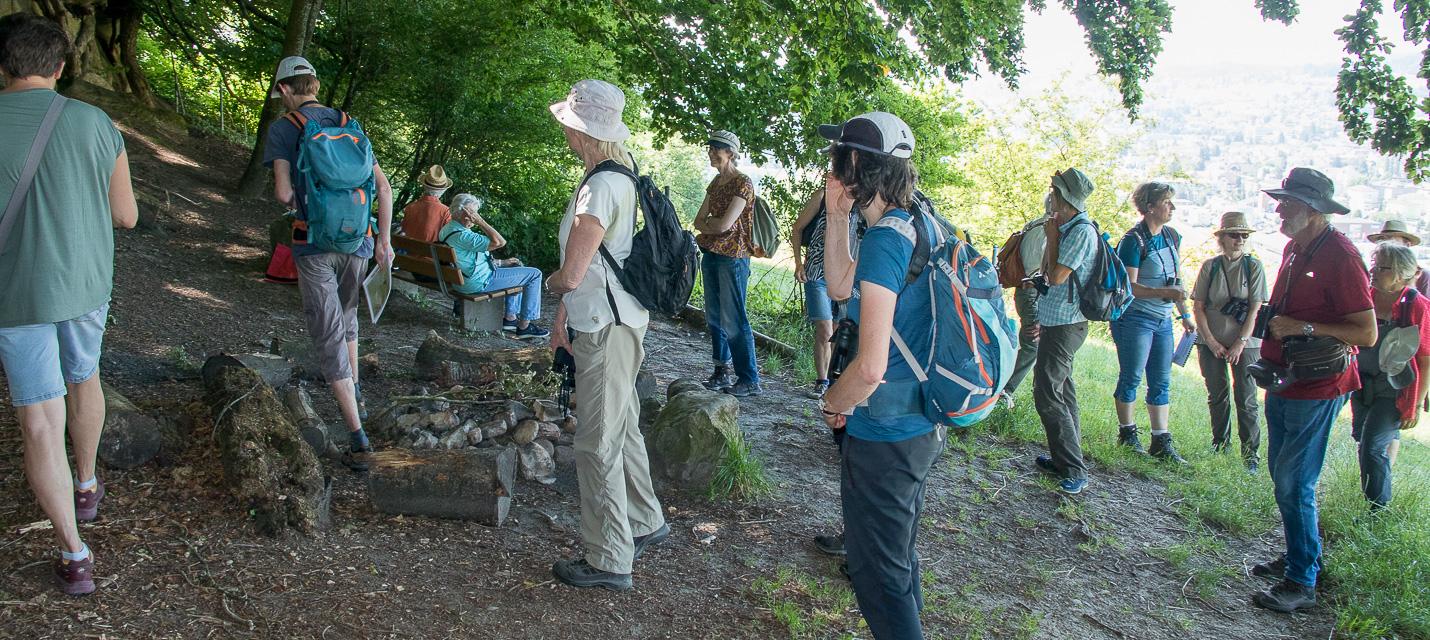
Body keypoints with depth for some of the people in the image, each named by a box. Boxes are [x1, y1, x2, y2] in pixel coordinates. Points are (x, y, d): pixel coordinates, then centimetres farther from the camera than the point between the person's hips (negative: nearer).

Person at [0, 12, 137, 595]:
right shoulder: (97, 126, -7)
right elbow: (125, 217, 0)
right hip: (85, 284, 2)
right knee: (82, 376, 29)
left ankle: (73, 555, 4)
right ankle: (85, 486, 46)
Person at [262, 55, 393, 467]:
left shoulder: (283, 128, -4)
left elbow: (283, 192, -15)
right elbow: (383, 187, 6)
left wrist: (288, 202, 9)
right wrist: (384, 239, 12)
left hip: (314, 244, -4)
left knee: (329, 336, -1)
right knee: (346, 316, 29)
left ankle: (358, 437, -6)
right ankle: (355, 395, 42)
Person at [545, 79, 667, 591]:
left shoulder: (601, 187, -22)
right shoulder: (619, 176, 10)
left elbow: (571, 275, -24)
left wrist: (551, 281, -1)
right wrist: (564, 315, 19)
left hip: (607, 329, -10)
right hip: (608, 322, 10)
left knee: (598, 443, -1)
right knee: (622, 430, 21)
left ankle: (609, 561, 10)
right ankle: (645, 523, 37)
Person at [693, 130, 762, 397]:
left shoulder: (743, 183, -11)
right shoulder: (716, 182, 14)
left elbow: (724, 224, -18)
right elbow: (699, 221, 11)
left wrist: (707, 224, 0)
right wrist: (713, 226, -7)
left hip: (733, 257, -8)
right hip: (711, 254, 8)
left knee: (733, 320, -8)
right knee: (714, 317, 11)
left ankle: (749, 380, -2)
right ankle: (721, 373, 20)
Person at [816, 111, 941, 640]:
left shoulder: (884, 239, -25)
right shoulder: (920, 225, 4)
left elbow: (870, 366, -26)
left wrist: (835, 405, -11)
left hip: (882, 437, -10)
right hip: (920, 429, 10)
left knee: (878, 573, 6)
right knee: (900, 552, 27)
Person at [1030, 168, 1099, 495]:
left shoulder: (1082, 231, -17)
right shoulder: (1068, 228, 13)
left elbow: (1057, 275, -21)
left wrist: (1051, 237, -12)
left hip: (1064, 325, -10)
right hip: (1057, 321, 10)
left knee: (1048, 395, -10)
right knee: (1062, 392, 15)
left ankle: (1075, 471, -7)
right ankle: (1064, 459, 24)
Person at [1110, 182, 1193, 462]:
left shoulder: (1173, 237, 9)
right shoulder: (1134, 240, -13)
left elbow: (1177, 279, 17)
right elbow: (1129, 286, -18)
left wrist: (1185, 314, 15)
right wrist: (1165, 292, -26)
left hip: (1163, 320, 7)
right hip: (1134, 319, -7)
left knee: (1161, 383, 7)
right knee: (1131, 378, 2)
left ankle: (1161, 442, 11)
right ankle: (1127, 433, 16)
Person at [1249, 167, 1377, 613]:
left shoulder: (1340, 257, -18)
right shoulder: (1295, 248, 10)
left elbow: (1367, 333, -20)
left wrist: (1302, 328, -23)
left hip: (1316, 390, -9)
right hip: (1285, 383, 9)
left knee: (1295, 485, -6)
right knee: (1281, 474, 17)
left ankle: (1302, 583, 4)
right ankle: (1298, 558, 33)